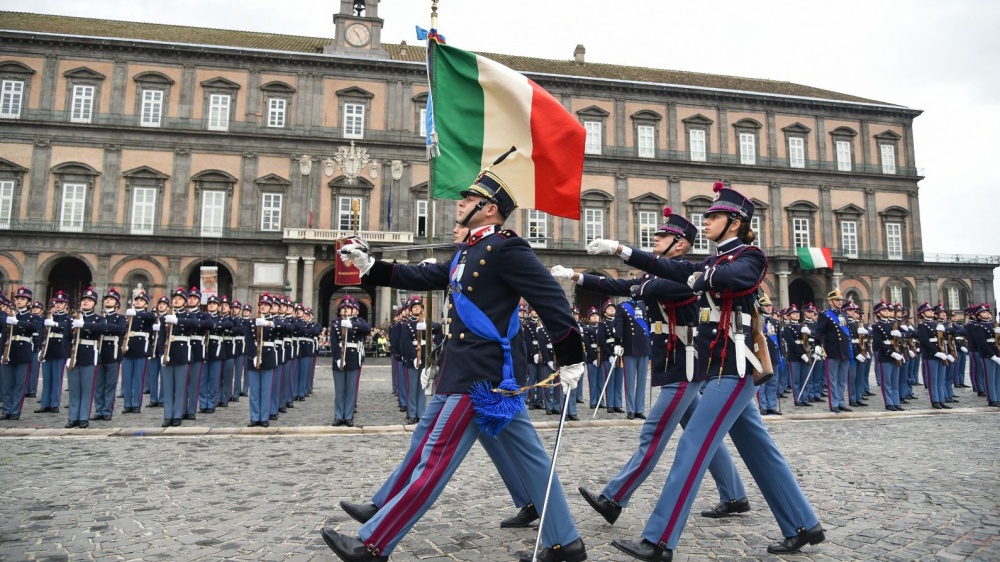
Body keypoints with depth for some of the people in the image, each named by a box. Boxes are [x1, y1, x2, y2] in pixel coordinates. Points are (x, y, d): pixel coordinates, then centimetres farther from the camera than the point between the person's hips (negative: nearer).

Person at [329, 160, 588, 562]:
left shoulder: (505, 247, -13)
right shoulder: (471, 251, 16)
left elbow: (551, 300, -16)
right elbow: (425, 277, 19)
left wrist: (570, 360, -14)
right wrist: (370, 267, 13)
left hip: (483, 374, -10)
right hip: (493, 372, 10)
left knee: (436, 459, -1)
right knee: (530, 457, 13)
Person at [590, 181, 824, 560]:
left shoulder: (750, 256, -6)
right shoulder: (714, 262, 18)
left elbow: (737, 277, -31)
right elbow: (672, 269, 11)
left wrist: (702, 278, -13)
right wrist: (619, 250, 5)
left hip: (734, 369, -9)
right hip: (726, 369, 9)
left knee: (693, 447, -11)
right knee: (759, 452, 15)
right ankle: (804, 526, 28)